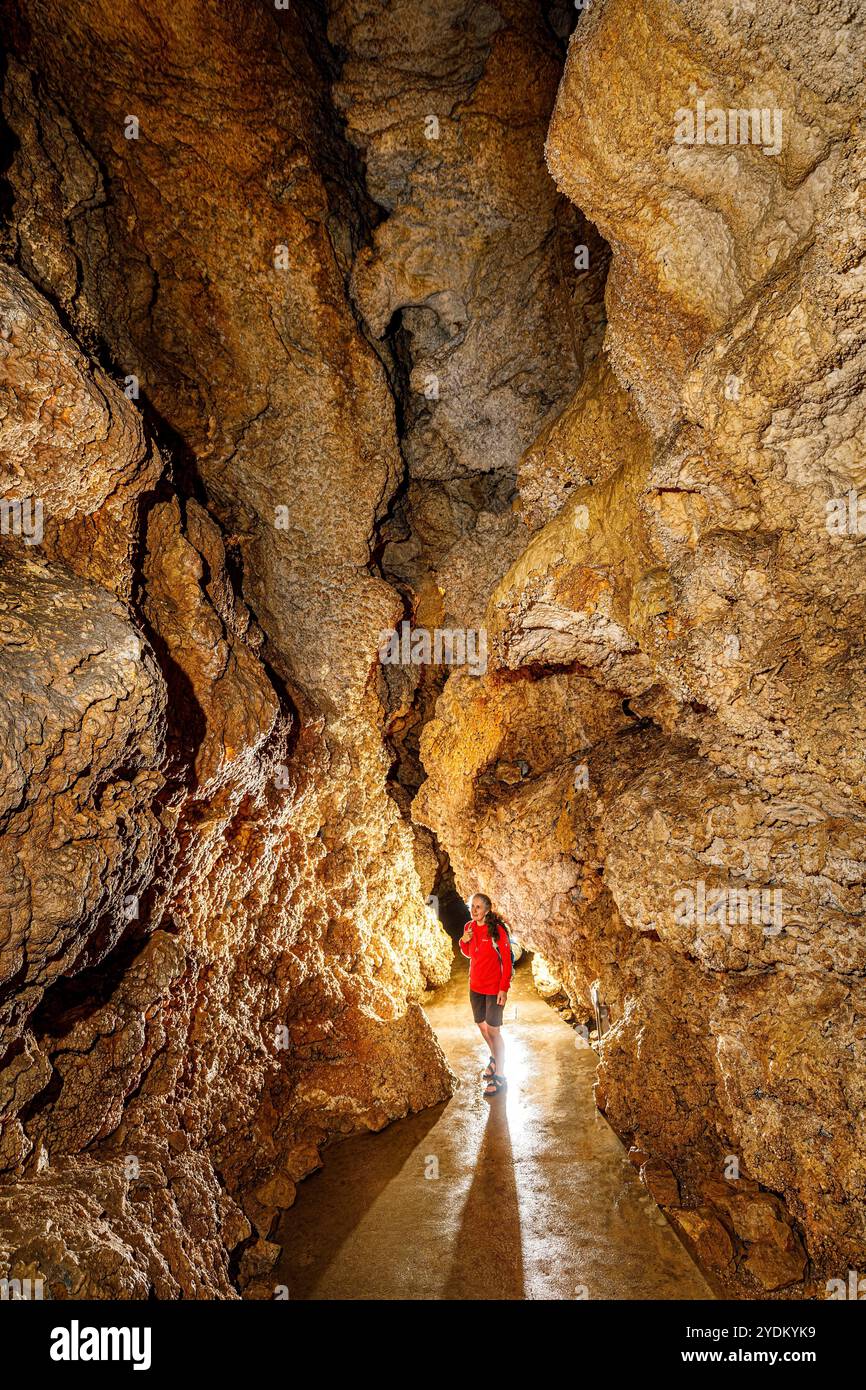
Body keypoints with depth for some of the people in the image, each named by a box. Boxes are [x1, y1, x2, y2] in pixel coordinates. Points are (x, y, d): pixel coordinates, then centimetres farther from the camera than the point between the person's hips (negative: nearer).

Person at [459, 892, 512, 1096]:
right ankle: (495, 1059, 42)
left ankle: (499, 1076, 6)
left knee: (492, 1029, -5)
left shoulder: (497, 930, -17)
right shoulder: (469, 927, 1)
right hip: (476, 986, 6)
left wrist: (504, 989, -19)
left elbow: (507, 960, -15)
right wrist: (464, 942, -5)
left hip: (494, 988, -6)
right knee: (482, 1025, 18)